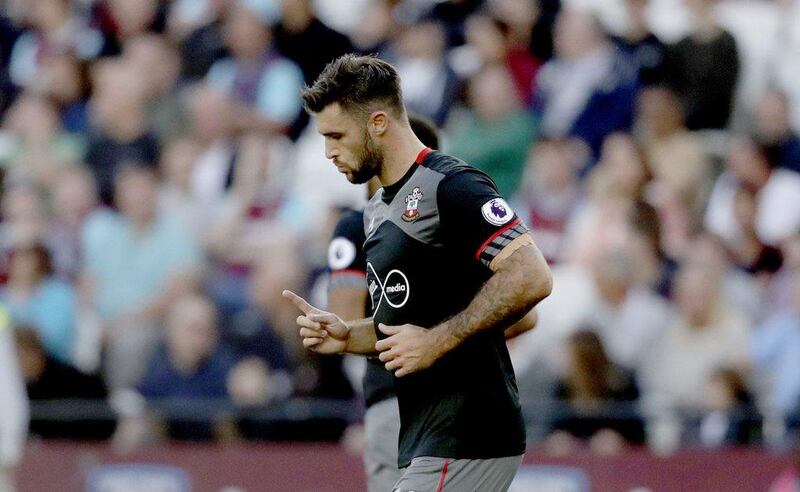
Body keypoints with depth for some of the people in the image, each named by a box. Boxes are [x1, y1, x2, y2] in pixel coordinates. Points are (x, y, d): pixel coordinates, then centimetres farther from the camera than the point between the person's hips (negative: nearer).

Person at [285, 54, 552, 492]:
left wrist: (436, 341, -20)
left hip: (466, 438, -10)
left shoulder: (449, 185, -11)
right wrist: (347, 337, 8)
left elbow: (531, 278, -21)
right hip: (424, 445, 10)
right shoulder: (378, 210, 20)